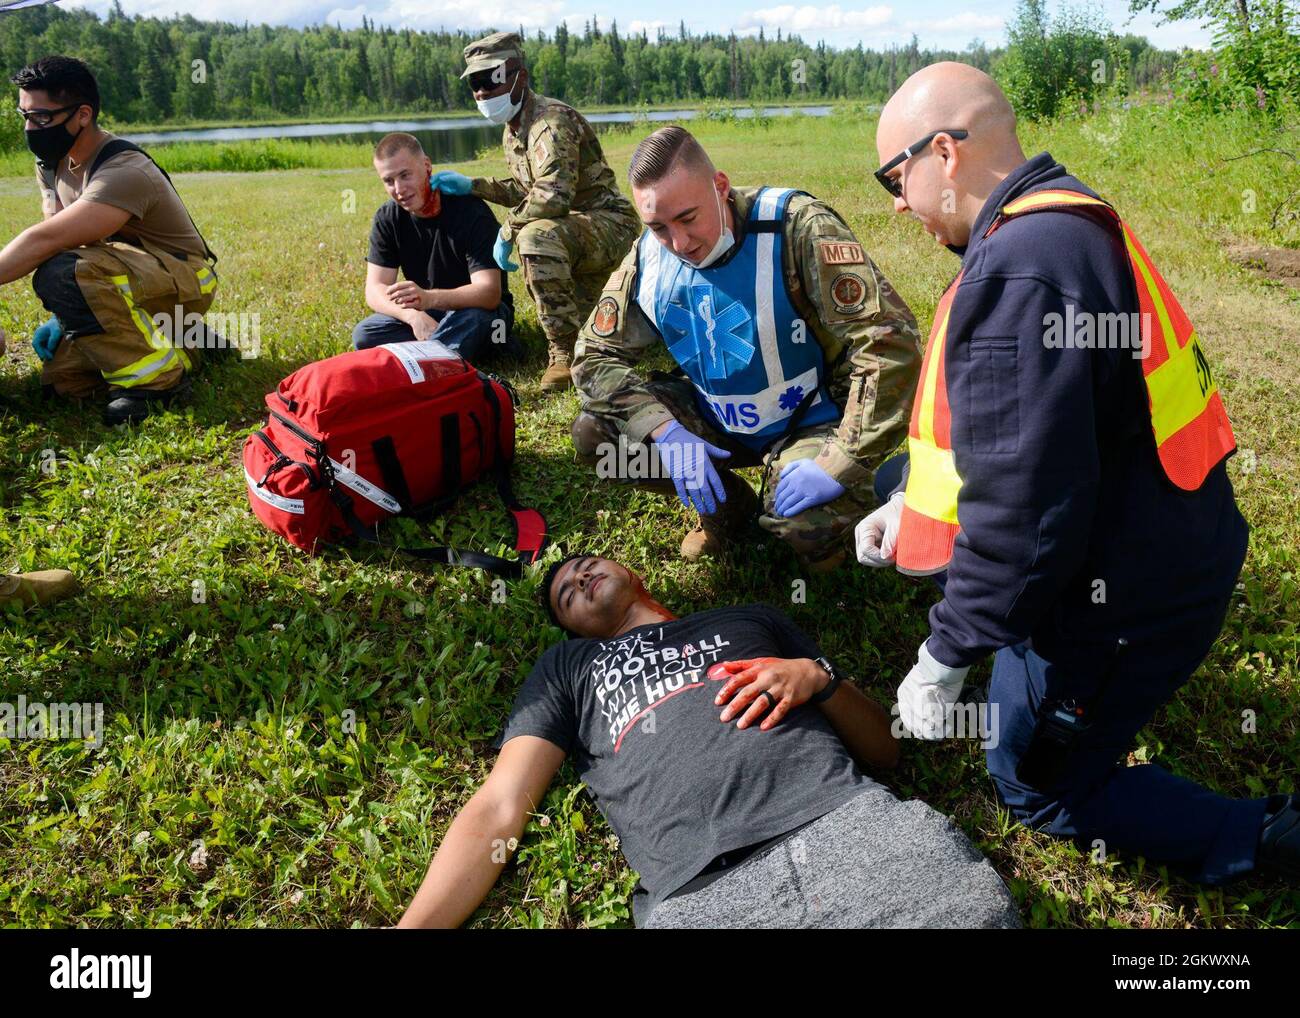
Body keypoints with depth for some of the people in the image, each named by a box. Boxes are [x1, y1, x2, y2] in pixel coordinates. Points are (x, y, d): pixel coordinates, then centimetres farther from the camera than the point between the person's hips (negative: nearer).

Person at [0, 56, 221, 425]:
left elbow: (45, 241, -33)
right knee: (63, 379, -4)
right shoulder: (51, 162, 4)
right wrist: (59, 317, -7)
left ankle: (158, 377, -19)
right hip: (126, 279, 9)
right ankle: (179, 344, 13)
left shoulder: (125, 173, -26)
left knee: (62, 274, -33)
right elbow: (52, 241, 4)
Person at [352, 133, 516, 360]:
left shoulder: (471, 211, -19)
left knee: (471, 319, -39)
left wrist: (428, 298, -45)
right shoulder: (387, 218, -3)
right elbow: (375, 289, -9)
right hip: (427, 315, 5)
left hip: (483, 311, -5)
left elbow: (490, 292, -29)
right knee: (364, 335, -20)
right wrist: (414, 315, -30)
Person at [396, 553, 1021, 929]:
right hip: (700, 886, 0)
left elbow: (882, 749, 27)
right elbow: (499, 811, 16)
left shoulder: (751, 620, 30)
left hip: (847, 820, 1)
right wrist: (410, 925, 2)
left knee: (980, 904, -27)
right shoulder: (567, 667, 29)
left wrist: (817, 675, 7)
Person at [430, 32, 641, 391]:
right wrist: (470, 185, 6)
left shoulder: (551, 120, -22)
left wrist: (507, 232, -23)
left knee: (537, 236, -36)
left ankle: (565, 351, -29)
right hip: (573, 233, 10)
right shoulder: (512, 131, 7)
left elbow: (552, 195, -35)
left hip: (609, 224, -10)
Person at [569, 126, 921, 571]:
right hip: (716, 422, 5)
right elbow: (596, 356, -6)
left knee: (809, 524, -33)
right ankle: (727, 502, 7)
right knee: (593, 431, -13)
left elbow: (888, 342, -27)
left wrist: (841, 462, -30)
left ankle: (825, 520, 7)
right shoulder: (649, 258, -9)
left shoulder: (796, 228, -23)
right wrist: (665, 430, -23)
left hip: (808, 421, -4)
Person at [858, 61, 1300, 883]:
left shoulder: (1019, 276, -30)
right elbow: (991, 420, 13)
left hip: (1126, 592, -9)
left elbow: (1020, 507, -32)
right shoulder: (1066, 217, 4)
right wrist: (906, 498, 12)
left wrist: (946, 656, -20)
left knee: (1037, 787, 13)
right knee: (899, 473, 20)